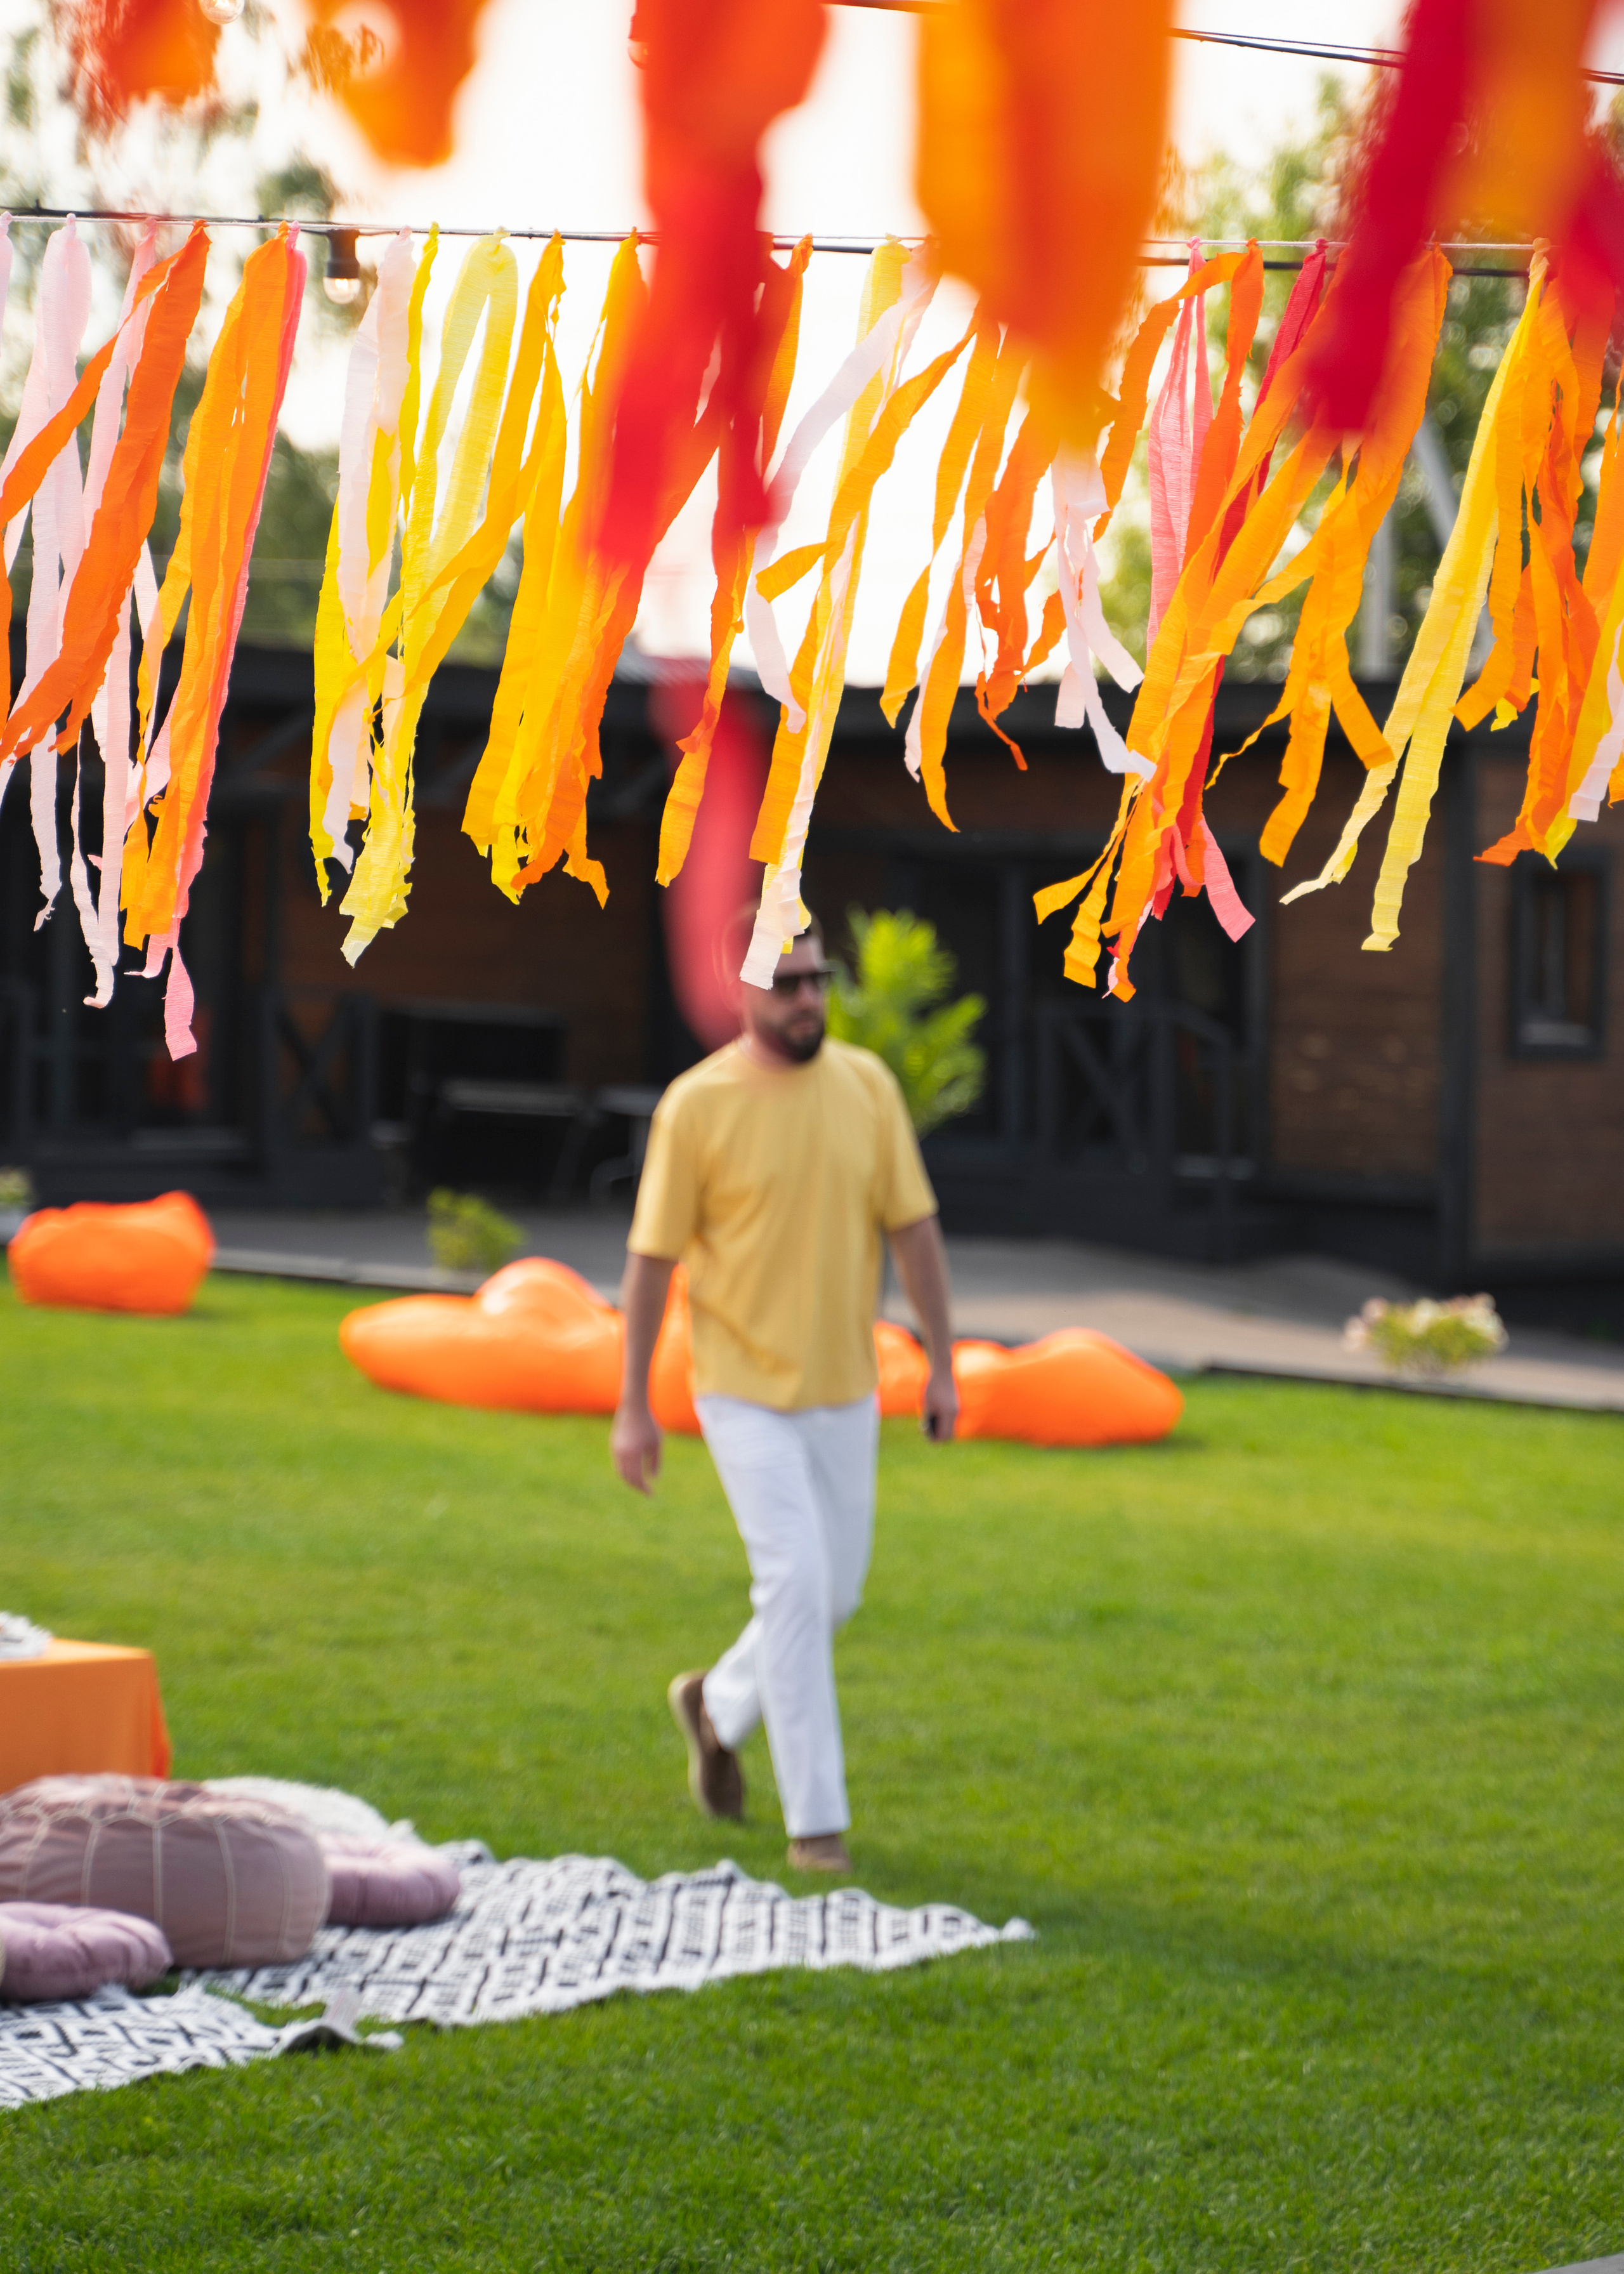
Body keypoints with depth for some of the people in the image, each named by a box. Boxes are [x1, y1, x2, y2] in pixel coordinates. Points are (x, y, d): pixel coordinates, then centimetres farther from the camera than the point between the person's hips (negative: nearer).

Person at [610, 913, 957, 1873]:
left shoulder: (867, 1085, 0)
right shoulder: (698, 1104, -10)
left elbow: (915, 1227, 5)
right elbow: (653, 1256, -6)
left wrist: (942, 1365, 2)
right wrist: (633, 1406, -6)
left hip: (845, 1389, 5)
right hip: (745, 1388, -5)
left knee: (836, 1591, 12)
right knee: (795, 1581, -13)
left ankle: (720, 1706, 40)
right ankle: (816, 1818, -5)